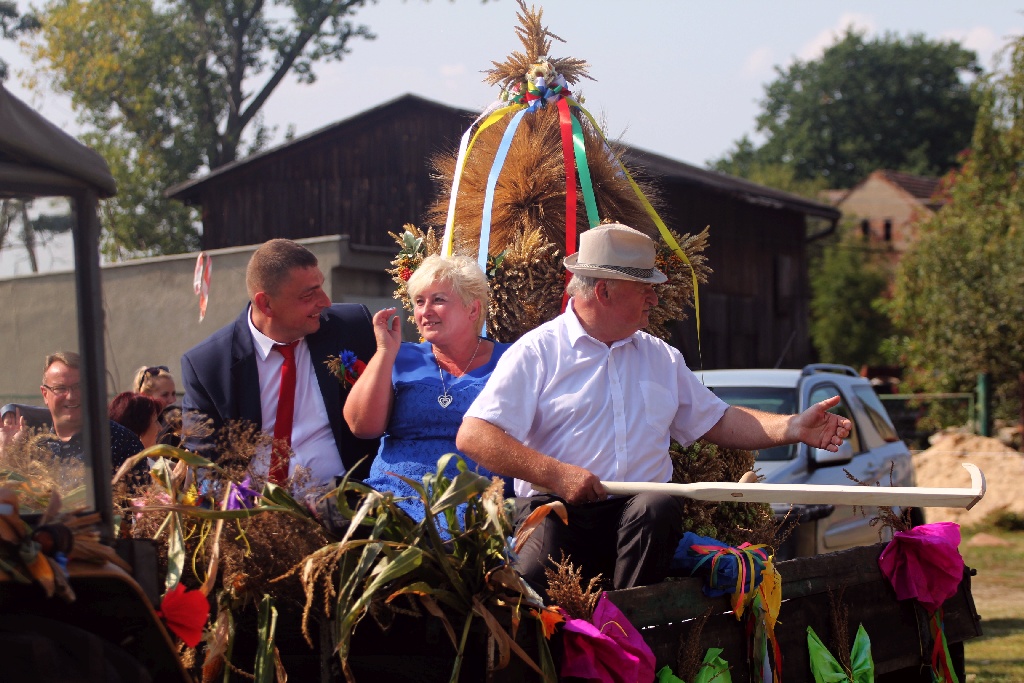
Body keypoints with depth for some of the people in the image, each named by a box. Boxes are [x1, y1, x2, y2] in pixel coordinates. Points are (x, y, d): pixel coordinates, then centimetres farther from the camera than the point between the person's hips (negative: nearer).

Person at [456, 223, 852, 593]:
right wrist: (556, 474, -15)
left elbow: (717, 422, 27)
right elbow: (473, 437, -5)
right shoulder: (537, 352, 4)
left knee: (659, 508, -32)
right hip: (559, 511, -5)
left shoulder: (660, 357, 24)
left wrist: (793, 429, 12)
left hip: (643, 515, 5)